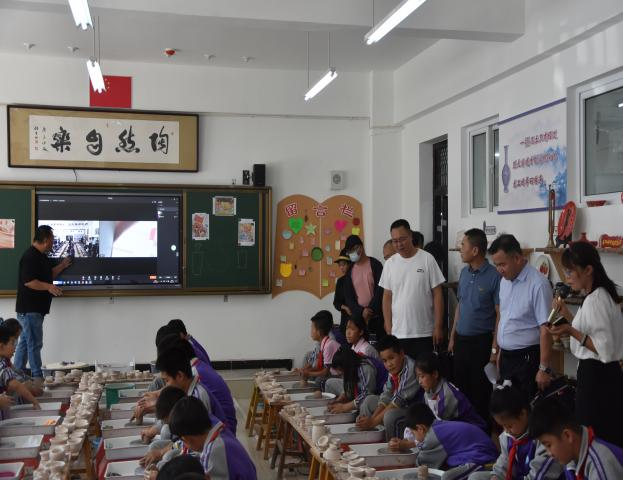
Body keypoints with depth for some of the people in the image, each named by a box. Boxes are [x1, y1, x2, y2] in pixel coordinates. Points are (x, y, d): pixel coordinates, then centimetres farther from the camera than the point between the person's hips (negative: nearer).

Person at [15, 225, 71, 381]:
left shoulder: (41, 257, 15)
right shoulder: (30, 257, -18)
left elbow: (48, 275, 25)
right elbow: (28, 281, -25)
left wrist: (61, 266, 18)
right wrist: (49, 287, -29)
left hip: (36, 308, 11)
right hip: (29, 309, -11)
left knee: (25, 342, 15)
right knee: (34, 343, -6)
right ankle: (37, 377, -1)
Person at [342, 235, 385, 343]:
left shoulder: (375, 265, 0)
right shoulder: (350, 271, 12)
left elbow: (380, 290, -8)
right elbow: (348, 296, 7)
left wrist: (370, 309, -14)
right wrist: (361, 311, -8)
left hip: (376, 316, -4)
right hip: (358, 316, 4)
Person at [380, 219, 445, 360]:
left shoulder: (427, 259, -5)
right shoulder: (390, 264, 5)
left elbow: (437, 294, -3)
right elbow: (387, 297, 8)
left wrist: (438, 326, -7)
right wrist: (388, 327, 3)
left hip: (424, 333, -3)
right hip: (398, 333, 3)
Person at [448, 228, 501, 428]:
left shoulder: (494, 276, -13)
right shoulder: (464, 272, 7)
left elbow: (500, 314, -12)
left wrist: (494, 348, -14)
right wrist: (452, 337, 13)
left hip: (481, 341, -6)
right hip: (461, 340, 6)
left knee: (480, 392, 4)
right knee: (460, 387, 14)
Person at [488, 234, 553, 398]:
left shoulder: (538, 284, -18)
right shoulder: (504, 280, 6)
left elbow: (546, 329, -19)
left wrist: (544, 369, -19)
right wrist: (499, 351, 15)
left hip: (527, 358, -7)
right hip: (506, 356, 7)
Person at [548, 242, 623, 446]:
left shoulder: (595, 300, -20)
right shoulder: (596, 296, 11)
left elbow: (605, 349, -22)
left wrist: (572, 332, -24)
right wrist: (567, 314, 11)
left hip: (596, 377, -10)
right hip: (598, 374, 10)